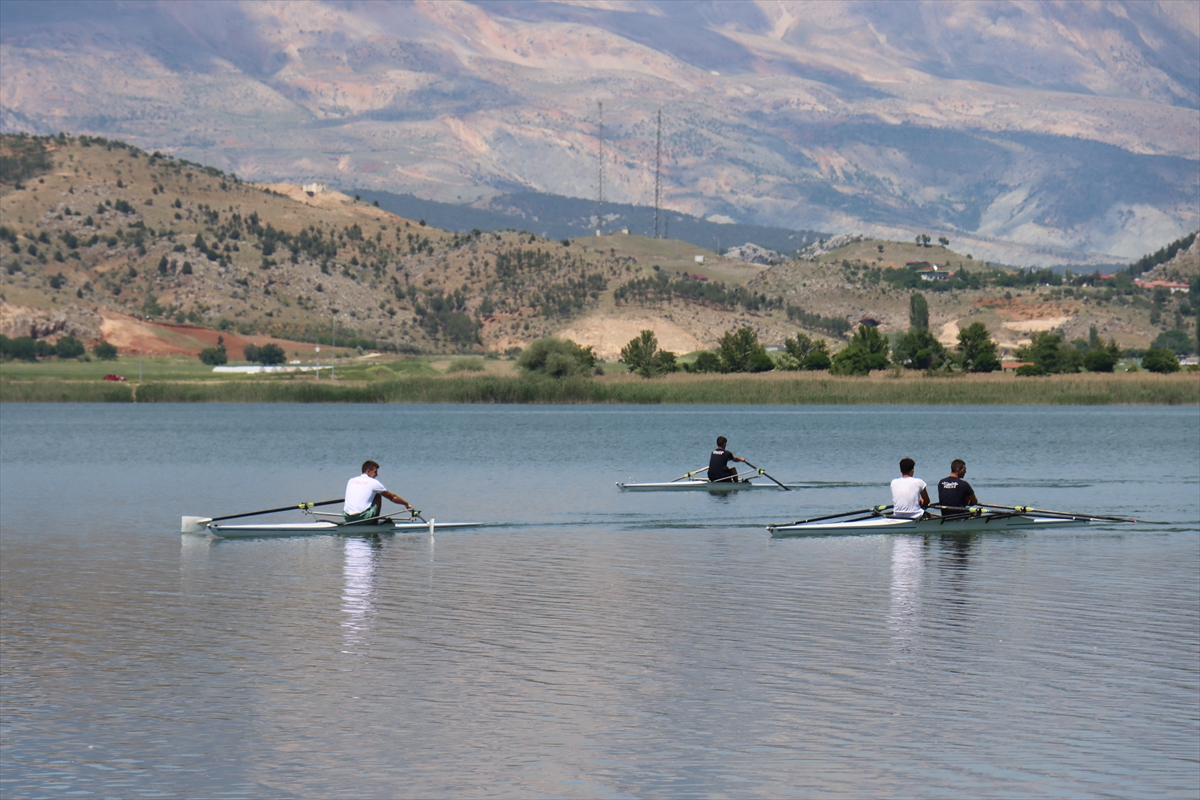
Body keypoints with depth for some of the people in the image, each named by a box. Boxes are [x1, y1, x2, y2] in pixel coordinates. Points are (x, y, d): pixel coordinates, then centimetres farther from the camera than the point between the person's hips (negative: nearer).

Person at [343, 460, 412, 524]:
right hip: (362, 517, -4)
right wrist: (407, 504, 29)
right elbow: (392, 497, 15)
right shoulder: (373, 482, 4)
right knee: (378, 496, 15)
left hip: (347, 518, 4)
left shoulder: (351, 480, 18)